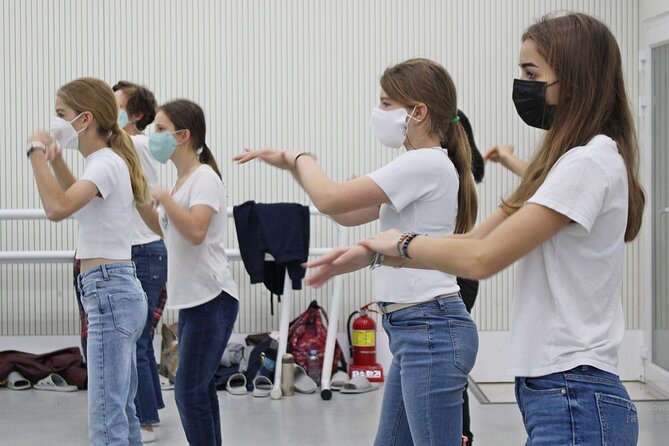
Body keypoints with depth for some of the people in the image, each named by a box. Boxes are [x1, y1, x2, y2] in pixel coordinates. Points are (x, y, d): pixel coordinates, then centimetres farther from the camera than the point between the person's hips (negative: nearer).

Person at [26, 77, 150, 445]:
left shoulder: (105, 163, -14)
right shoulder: (110, 162, 14)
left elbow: (57, 208, -32)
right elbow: (78, 201, 35)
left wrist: (37, 153, -20)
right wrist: (57, 162, 19)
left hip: (109, 294, -10)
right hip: (118, 292, 10)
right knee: (121, 411, 17)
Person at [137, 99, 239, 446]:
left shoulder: (204, 177, -12)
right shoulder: (182, 180, 14)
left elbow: (195, 231, -27)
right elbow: (166, 231, 27)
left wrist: (163, 196, -18)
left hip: (212, 300, -10)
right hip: (191, 299, 10)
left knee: (189, 390, -10)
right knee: (199, 388, 14)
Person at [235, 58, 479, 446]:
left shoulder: (427, 163, -15)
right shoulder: (422, 165, 16)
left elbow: (330, 200, -18)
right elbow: (349, 215, 22)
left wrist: (302, 158, 3)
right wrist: (292, 165, 14)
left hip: (431, 330, -10)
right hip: (413, 329, 10)